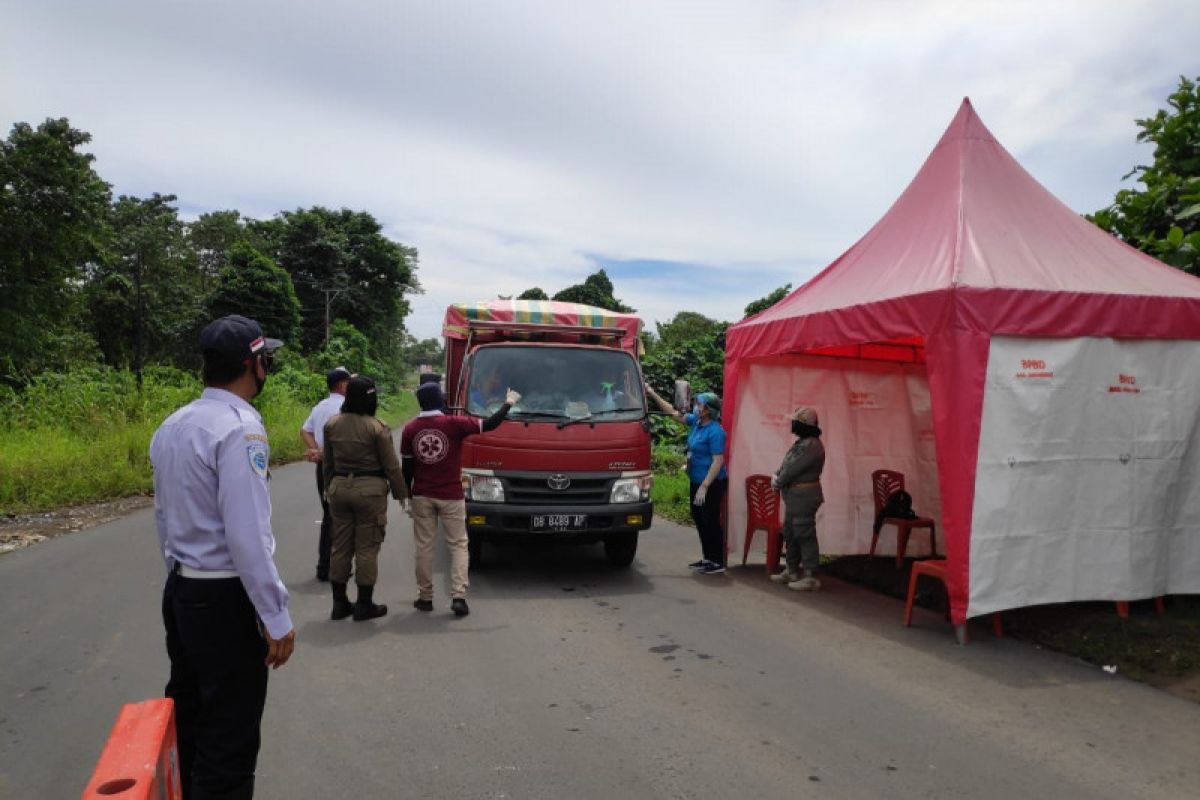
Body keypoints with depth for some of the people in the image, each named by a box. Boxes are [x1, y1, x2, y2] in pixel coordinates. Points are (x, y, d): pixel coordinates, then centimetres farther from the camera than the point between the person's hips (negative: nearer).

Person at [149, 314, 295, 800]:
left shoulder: (172, 426, 7)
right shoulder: (239, 426, -20)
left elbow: (164, 516, 14)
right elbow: (247, 536, -24)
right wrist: (276, 618, -18)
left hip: (179, 593, 9)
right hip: (224, 599, -9)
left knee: (189, 719, 21)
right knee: (229, 740, 2)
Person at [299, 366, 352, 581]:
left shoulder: (320, 406, 12)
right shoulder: (345, 407, -14)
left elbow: (305, 431, 11)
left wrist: (315, 450, -3)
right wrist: (321, 453, -12)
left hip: (323, 467, 8)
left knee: (327, 515, 16)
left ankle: (324, 567, 22)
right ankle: (332, 569, 3)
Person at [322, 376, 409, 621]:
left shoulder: (332, 424, 2)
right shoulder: (377, 428, -14)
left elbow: (328, 462, 11)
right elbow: (391, 466, -10)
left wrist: (329, 488, 23)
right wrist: (402, 494, 1)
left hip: (339, 487, 5)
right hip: (370, 489, -5)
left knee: (340, 546, 13)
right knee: (367, 547, 3)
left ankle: (339, 603, 21)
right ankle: (364, 605, 10)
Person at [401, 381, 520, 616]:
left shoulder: (410, 429, -1)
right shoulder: (454, 424, -12)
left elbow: (406, 466, 4)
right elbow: (489, 424, -8)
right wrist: (508, 403, 7)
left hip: (422, 497, 3)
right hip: (451, 496, -3)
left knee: (424, 546, 11)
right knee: (458, 545, 7)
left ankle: (425, 597, 17)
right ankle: (458, 596, -2)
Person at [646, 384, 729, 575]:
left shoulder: (715, 431, -20)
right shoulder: (696, 422, 5)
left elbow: (718, 461, -22)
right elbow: (674, 413, 16)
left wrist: (704, 486, -24)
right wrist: (653, 394, 14)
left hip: (712, 484, -9)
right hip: (696, 481, 9)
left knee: (711, 521, -4)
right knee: (699, 518, 15)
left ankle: (718, 563, 6)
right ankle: (708, 558, 27)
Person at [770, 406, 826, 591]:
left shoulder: (812, 445, -19)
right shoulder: (801, 442, 14)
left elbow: (794, 468, -21)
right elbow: (786, 464, 15)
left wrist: (778, 482, -8)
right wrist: (776, 476, -3)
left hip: (804, 496, -11)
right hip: (794, 495, 11)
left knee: (805, 535, -8)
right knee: (790, 534, 18)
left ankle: (811, 577, -4)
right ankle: (792, 571, 29)